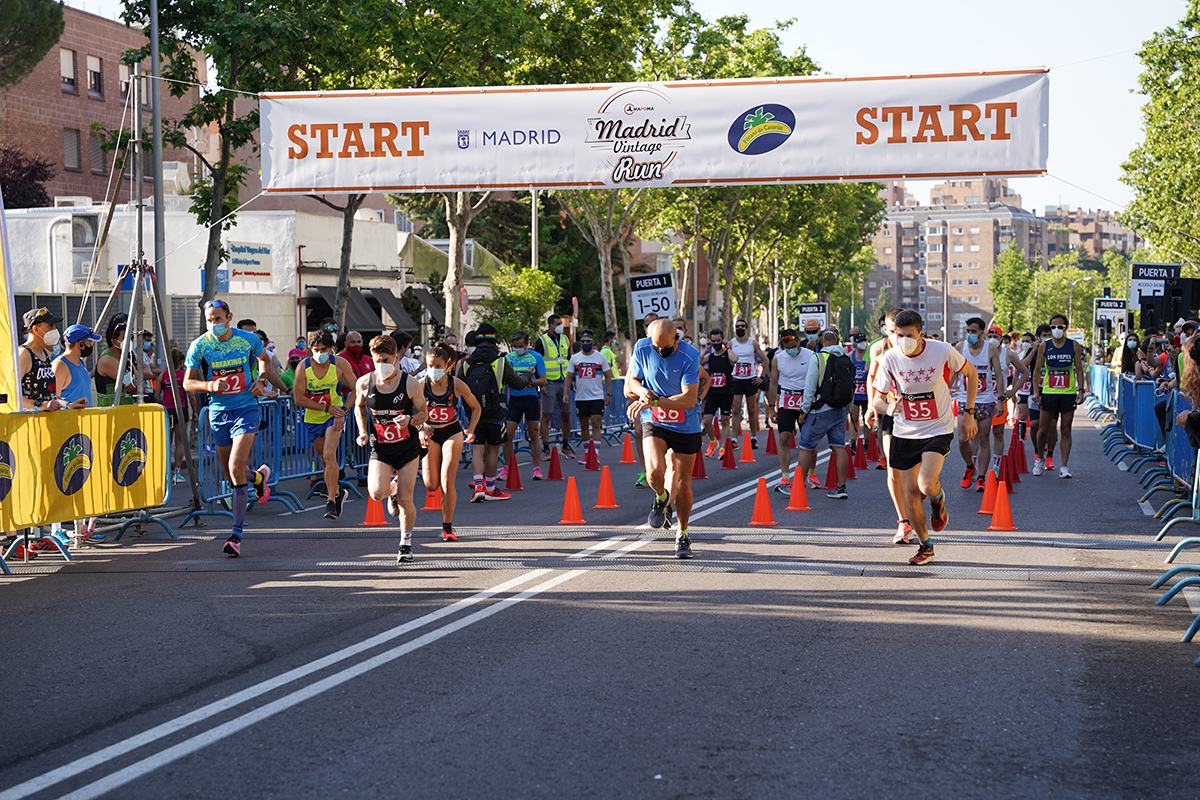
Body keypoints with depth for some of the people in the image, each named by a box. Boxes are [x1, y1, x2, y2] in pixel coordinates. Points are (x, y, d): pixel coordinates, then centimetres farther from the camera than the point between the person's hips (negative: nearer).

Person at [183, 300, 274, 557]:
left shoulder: (249, 340, -2)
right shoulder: (199, 346, -4)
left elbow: (263, 359, 19)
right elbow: (187, 383, 1)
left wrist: (261, 381, 0)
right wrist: (210, 385, -18)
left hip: (246, 408, -3)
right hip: (218, 412, 3)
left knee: (236, 468, -18)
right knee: (230, 475, 10)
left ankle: (237, 533, -12)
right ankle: (260, 475, 46)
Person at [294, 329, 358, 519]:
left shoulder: (340, 364, -12)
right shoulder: (303, 367, -13)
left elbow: (356, 389, -4)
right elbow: (298, 399, -11)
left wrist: (342, 410, -15)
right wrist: (327, 408, -18)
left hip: (334, 415, -2)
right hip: (313, 418, 2)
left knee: (329, 455, -20)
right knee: (324, 459, 11)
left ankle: (332, 501, -16)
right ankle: (338, 492, 35)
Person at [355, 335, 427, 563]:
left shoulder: (411, 384, -12)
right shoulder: (364, 383, -6)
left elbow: (423, 412, -1)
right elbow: (359, 406, 14)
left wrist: (410, 420, -23)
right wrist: (363, 432, 1)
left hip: (407, 448, -1)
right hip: (380, 448, 1)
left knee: (405, 499, -2)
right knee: (377, 493, -20)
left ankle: (406, 543, 21)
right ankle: (392, 489, 19)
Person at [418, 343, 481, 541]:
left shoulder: (457, 385, -14)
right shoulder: (421, 385, -14)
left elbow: (476, 408, 2)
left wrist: (470, 430, -9)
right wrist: (420, 431, -19)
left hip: (452, 433, -1)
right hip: (430, 435, 1)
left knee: (447, 482, -12)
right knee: (431, 486, 1)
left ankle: (448, 527, 3)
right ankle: (425, 470, 41)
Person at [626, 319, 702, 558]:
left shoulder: (689, 355, -17)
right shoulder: (642, 349, -8)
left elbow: (689, 399, -22)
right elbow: (629, 387, 2)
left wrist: (654, 400, -30)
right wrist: (642, 390, -21)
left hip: (685, 426, -1)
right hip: (654, 422, 1)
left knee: (683, 485, 4)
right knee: (654, 472, -23)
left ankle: (682, 535, 25)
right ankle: (662, 498, 12)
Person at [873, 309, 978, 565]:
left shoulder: (943, 351, -15)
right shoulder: (889, 359, -11)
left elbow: (971, 373, 4)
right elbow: (876, 401, -5)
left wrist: (969, 414, 3)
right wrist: (887, 407, -30)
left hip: (938, 429, -3)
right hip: (904, 433, 3)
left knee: (926, 485, -23)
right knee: (910, 495, 2)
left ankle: (938, 498, 15)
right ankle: (925, 547, 25)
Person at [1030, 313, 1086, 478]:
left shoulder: (1074, 346, 4)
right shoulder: (1044, 347, 4)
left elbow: (1079, 369, 6)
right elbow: (1037, 369, 7)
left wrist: (1080, 390, -3)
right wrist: (1036, 391, -2)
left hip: (1068, 393, 0)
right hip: (1049, 392, 0)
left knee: (1066, 430, -1)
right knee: (1045, 428, 4)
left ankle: (1064, 465, 1)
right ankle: (1040, 458, 23)